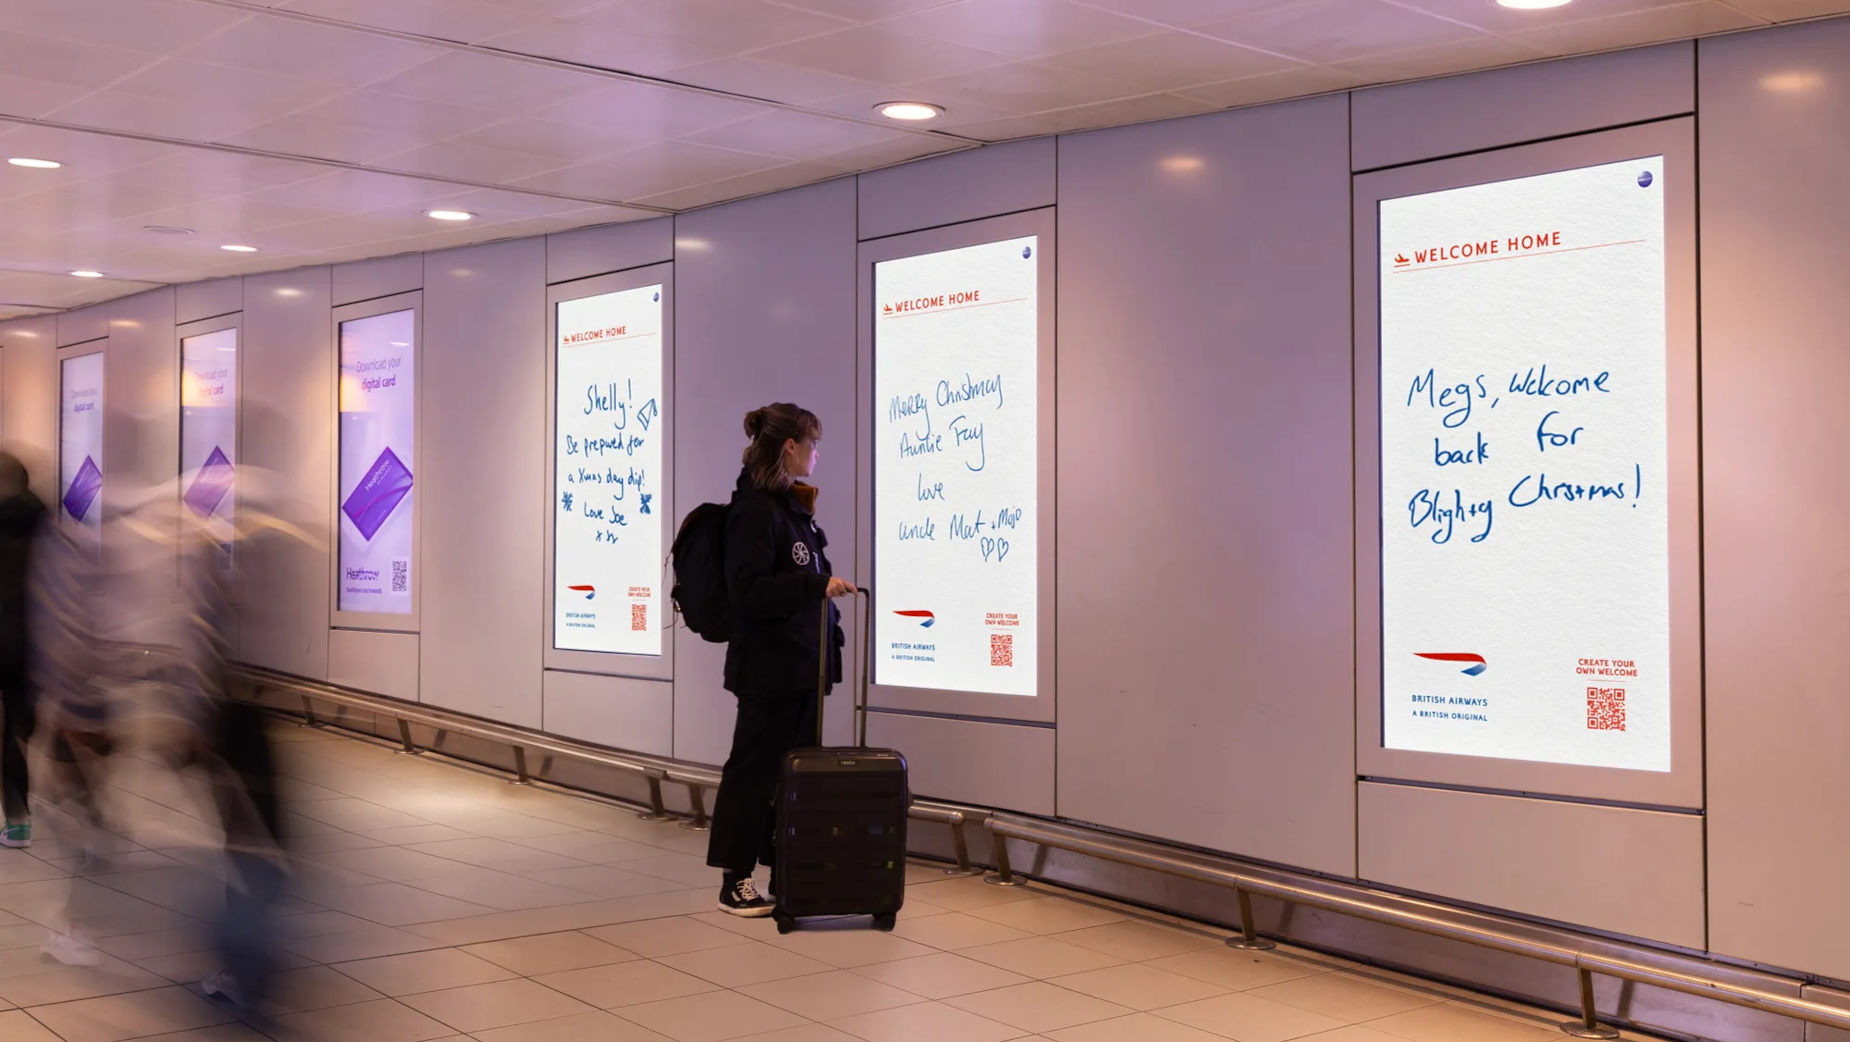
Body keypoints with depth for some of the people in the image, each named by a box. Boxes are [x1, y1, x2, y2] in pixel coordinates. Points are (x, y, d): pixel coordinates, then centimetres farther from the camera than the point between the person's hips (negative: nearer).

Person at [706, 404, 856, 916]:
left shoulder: (790, 506, 14)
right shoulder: (754, 510, -14)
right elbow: (750, 592, -21)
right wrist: (816, 584, -24)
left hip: (802, 663, 9)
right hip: (768, 668, -9)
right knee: (754, 769, 0)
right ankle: (735, 881, 10)